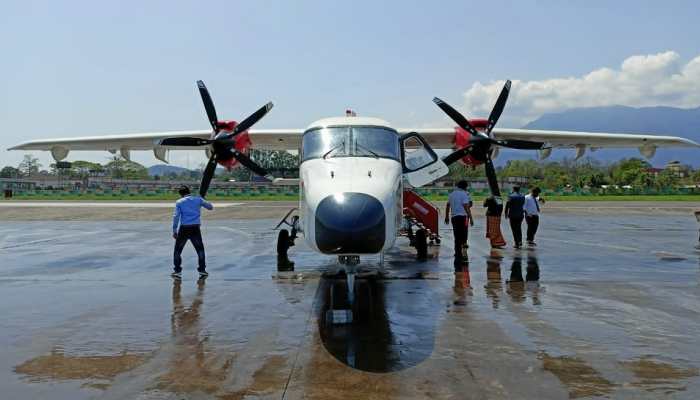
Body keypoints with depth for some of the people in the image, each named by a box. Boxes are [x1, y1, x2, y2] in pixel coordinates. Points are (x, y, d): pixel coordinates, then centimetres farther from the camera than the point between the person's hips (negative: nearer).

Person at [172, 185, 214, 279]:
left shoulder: (179, 202, 6)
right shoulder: (198, 199, 9)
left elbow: (176, 217, -3)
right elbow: (210, 207, 15)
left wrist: (174, 231, -2)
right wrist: (202, 202, 34)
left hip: (184, 229, -1)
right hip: (195, 228, 1)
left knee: (178, 250, 13)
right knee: (200, 249, 15)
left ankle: (177, 271, 11)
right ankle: (202, 270, 13)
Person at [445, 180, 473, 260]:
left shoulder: (452, 194, 14)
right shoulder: (464, 194, -7)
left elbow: (447, 206, 17)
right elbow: (466, 207, -14)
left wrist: (447, 217, 24)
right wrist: (471, 218, -14)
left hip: (454, 217, 7)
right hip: (462, 216, -7)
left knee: (457, 236, 13)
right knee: (461, 236, -3)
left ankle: (457, 253, 18)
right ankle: (458, 254, -5)